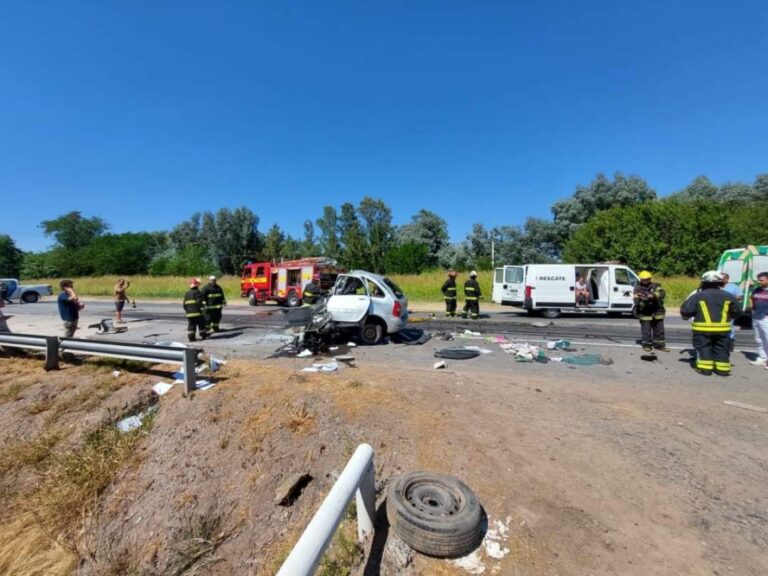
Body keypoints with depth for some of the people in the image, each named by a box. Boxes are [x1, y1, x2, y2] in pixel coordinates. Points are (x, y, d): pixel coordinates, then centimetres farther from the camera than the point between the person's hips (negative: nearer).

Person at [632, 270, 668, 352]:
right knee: (646, 331, 2)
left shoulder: (655, 286, 4)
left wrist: (653, 295, -31)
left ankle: (659, 345, 22)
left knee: (659, 330, 11)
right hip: (644, 314, -2)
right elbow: (636, 300, -10)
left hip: (657, 313, 3)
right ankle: (647, 345, 14)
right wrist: (643, 301, -30)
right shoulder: (638, 288, -2)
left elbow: (662, 293, -14)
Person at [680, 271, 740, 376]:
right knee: (721, 349, 14)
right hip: (722, 329, 3)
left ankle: (705, 368, 5)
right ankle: (722, 369, 16)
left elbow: (685, 311, -8)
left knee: (703, 348, 6)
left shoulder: (697, 296, -8)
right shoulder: (728, 296, 3)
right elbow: (736, 312, 11)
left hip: (702, 329, -3)